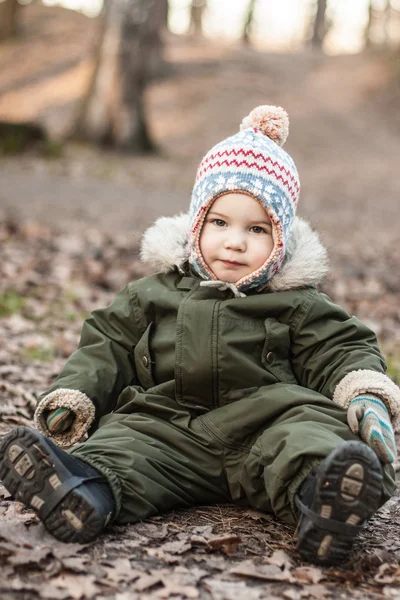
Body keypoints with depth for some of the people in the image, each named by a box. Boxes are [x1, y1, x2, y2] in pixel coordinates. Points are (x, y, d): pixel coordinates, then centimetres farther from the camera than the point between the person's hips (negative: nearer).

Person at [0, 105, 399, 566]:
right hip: (166, 426, 2)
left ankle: (320, 496, -63)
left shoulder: (297, 304, 14)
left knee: (307, 425, -32)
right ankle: (88, 490, -57)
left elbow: (342, 351, 11)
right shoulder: (154, 294, 19)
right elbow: (107, 347, 21)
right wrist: (72, 398, 4)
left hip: (265, 421, -2)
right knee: (125, 437, -27)